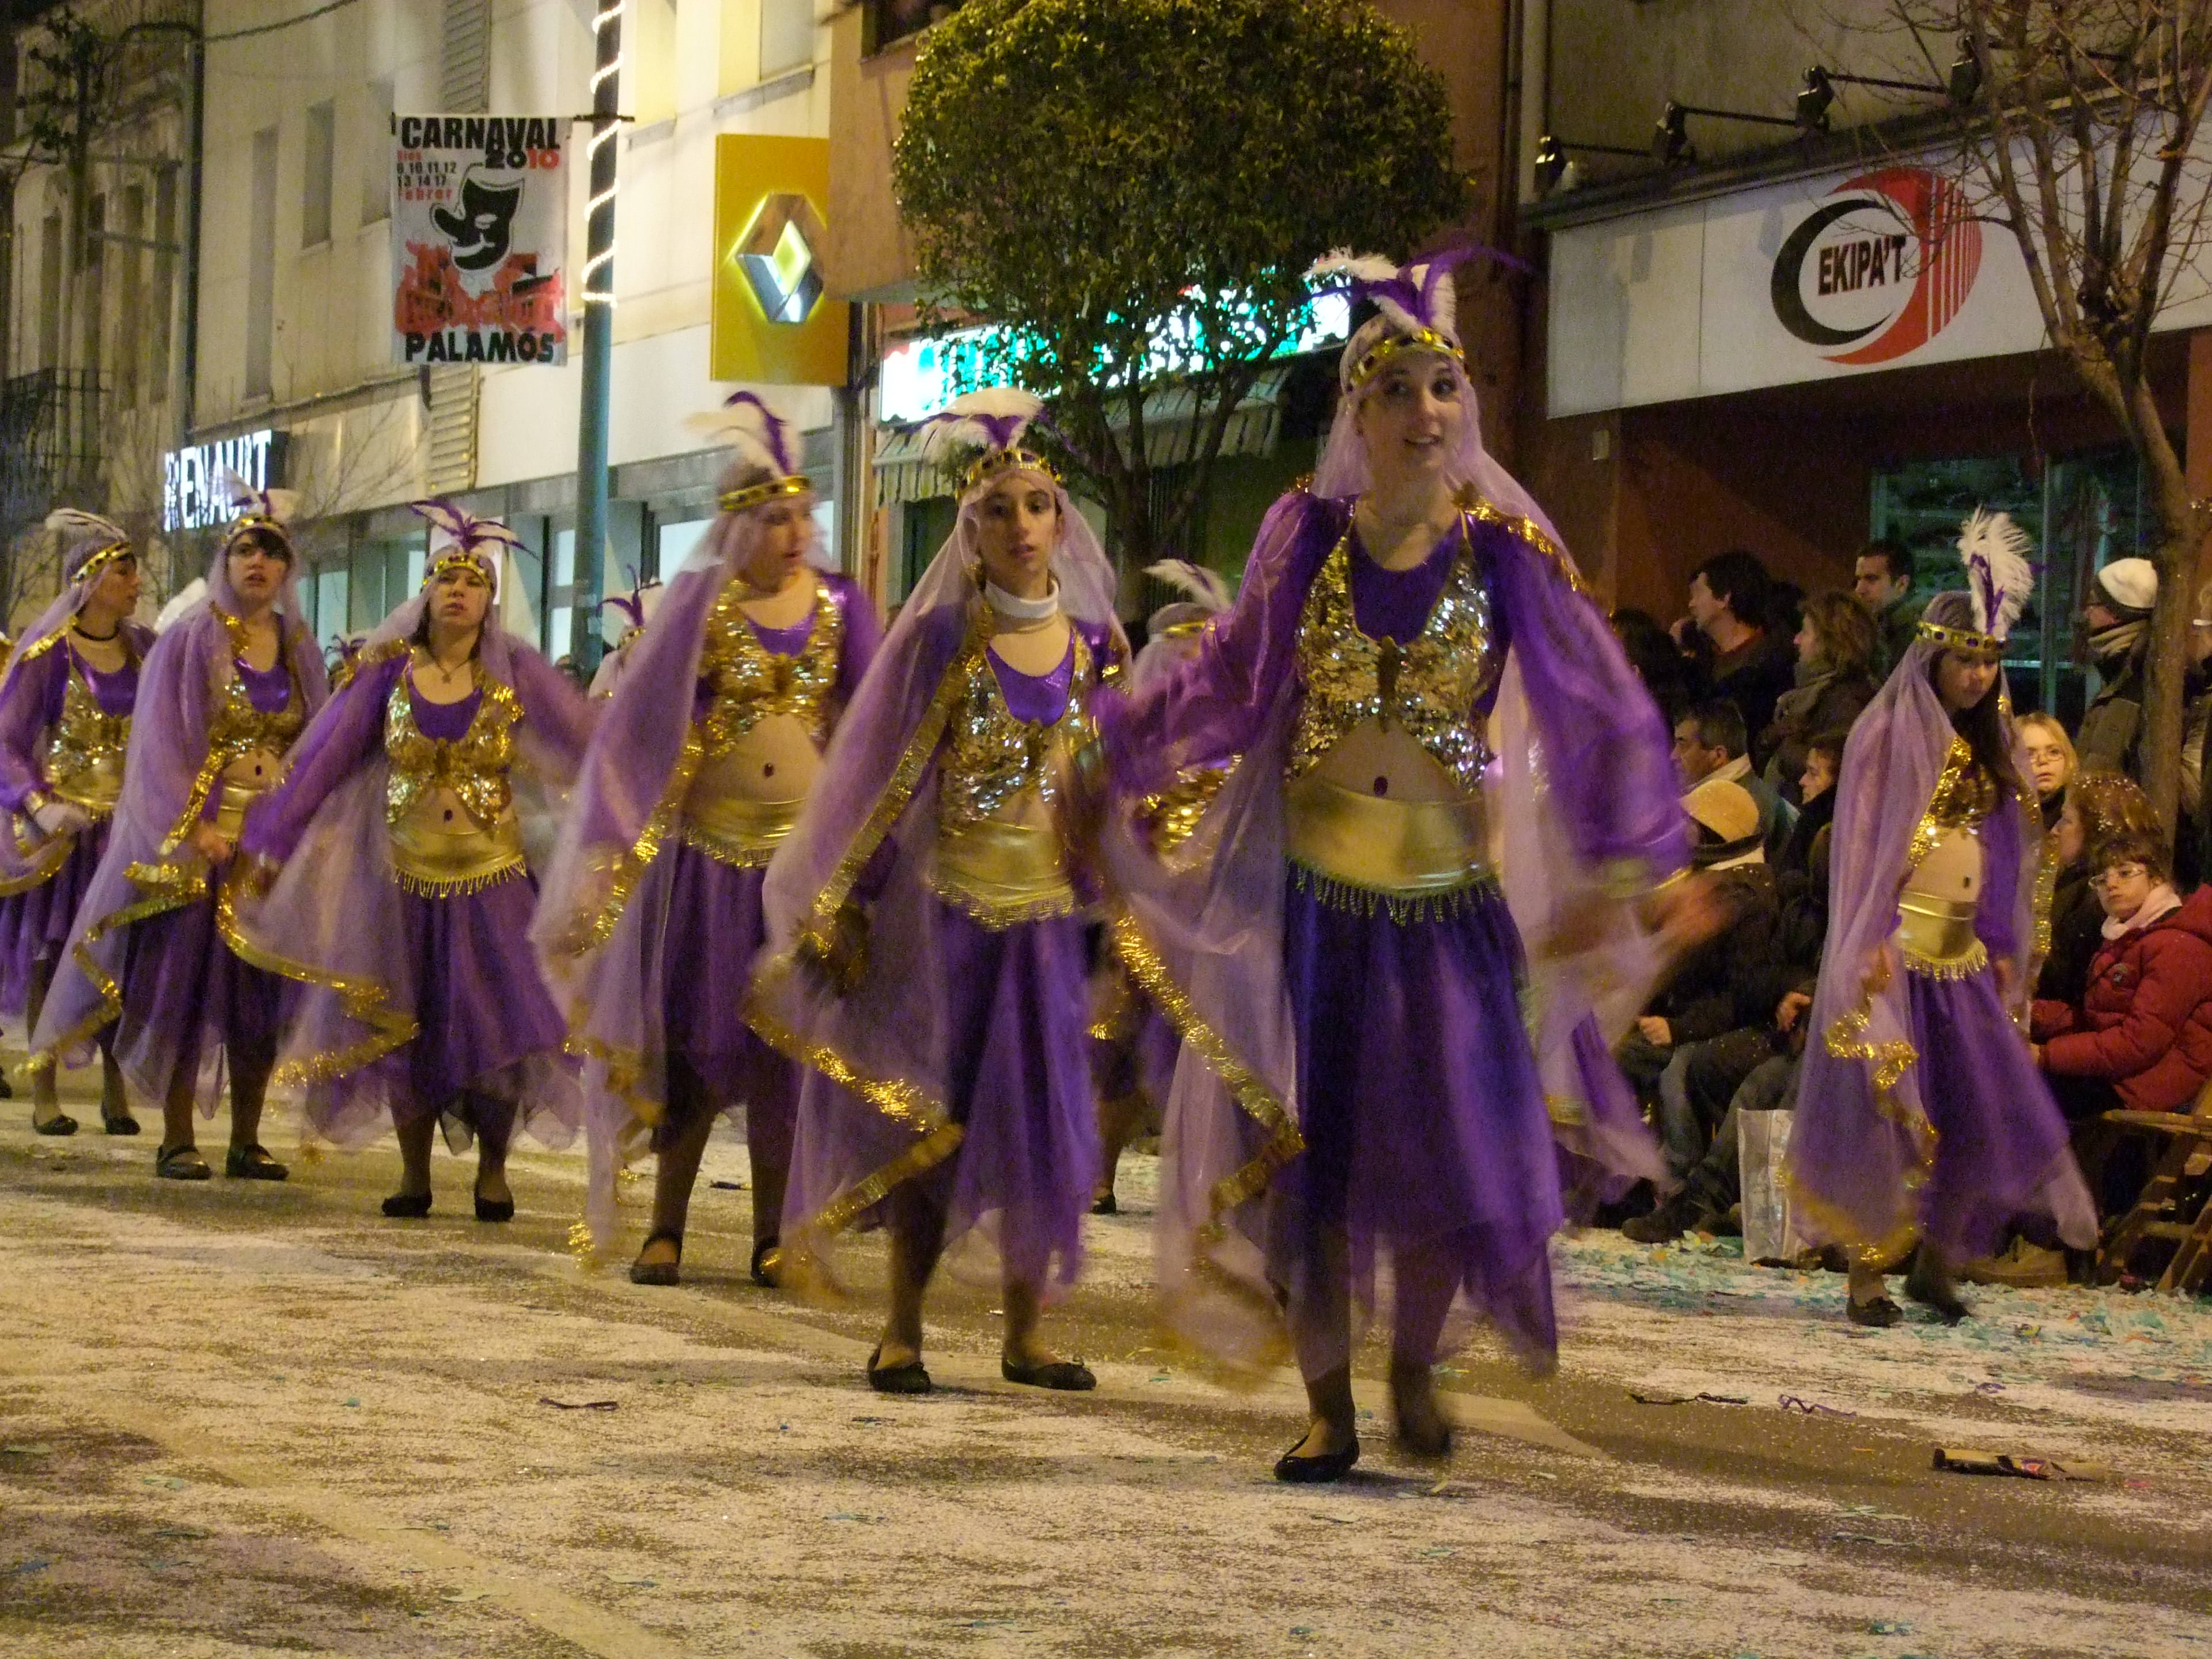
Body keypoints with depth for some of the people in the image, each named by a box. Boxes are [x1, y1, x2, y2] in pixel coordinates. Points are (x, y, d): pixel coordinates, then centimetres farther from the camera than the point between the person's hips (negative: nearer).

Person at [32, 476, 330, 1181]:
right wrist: (193, 827, -16)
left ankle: (246, 1140, 11)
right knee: (185, 979, -4)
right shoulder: (190, 639, -2)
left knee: (262, 990, 4)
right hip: (195, 838, -4)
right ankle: (177, 1140, 1)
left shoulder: (298, 649, 11)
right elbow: (161, 741, -7)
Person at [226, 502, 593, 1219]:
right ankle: (414, 1173, 21)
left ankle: (492, 1170, 14)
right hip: (407, 879, 1)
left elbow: (588, 743, -6)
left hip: (490, 882, -1)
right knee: (404, 1026, 6)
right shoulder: (388, 671, 0)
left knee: (496, 1023, -4)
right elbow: (322, 757, 3)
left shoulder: (515, 672, -3)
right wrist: (270, 846, 4)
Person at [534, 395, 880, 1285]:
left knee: (785, 1041, 5)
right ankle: (666, 1228, 10)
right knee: (696, 1034, 3)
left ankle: (773, 1234, 13)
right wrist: (626, 840, -9)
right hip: (710, 846, -1)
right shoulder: (701, 602, -1)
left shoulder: (840, 607, 4)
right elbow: (646, 720, -4)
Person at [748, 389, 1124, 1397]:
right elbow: (887, 780, -4)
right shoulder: (942, 635, -4)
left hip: (1045, 909, 3)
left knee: (1039, 1118, 4)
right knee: (931, 1115, -1)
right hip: (945, 906, -3)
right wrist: (845, 911, -6)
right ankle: (902, 1331, 9)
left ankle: (1024, 1334, 14)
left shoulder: (1091, 642, 5)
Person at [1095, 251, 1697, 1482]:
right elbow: (1229, 679, 15)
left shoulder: (1504, 553, -5)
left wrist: (1623, 868, -10)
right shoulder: (1307, 539, 0)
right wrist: (1113, 750, 18)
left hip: (1447, 899, -1)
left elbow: (1607, 718, -3)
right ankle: (1329, 1405, 17)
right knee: (1302, 1149, 2)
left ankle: (1416, 1366, 24)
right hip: (1308, 891, 1)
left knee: (1452, 1149, -4)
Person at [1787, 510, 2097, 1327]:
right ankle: (1866, 1273, 1)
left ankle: (1936, 1260, 17)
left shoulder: (1990, 745, 15)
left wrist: (2006, 949, 12)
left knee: (1988, 1114, 2)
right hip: (1898, 949, -6)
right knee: (1884, 1110, -6)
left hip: (1964, 957, 6)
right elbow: (1861, 842, -8)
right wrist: (1872, 944, -16)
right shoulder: (1890, 733, -3)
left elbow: (2006, 855, 18)